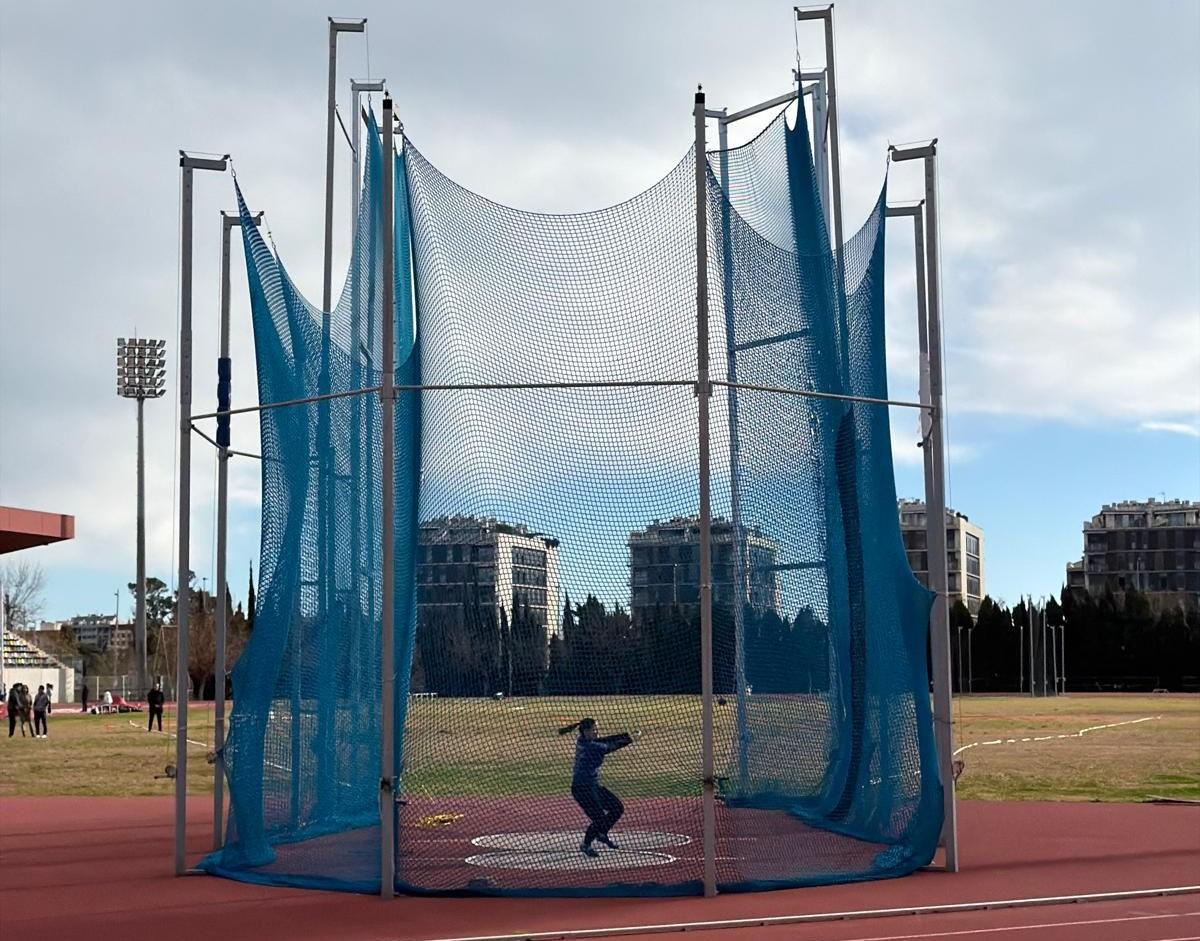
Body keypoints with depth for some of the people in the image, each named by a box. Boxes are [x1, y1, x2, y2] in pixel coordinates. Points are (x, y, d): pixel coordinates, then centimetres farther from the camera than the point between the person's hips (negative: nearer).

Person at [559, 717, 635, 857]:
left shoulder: (583, 741, 4)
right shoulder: (588, 747, -23)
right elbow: (609, 748, -17)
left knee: (618, 808, 12)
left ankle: (602, 834, 30)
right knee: (600, 820, -8)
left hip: (594, 786, 10)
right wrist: (628, 740, -8)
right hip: (582, 789, -10)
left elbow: (604, 740, 2)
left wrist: (626, 735, -5)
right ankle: (586, 845, 16)